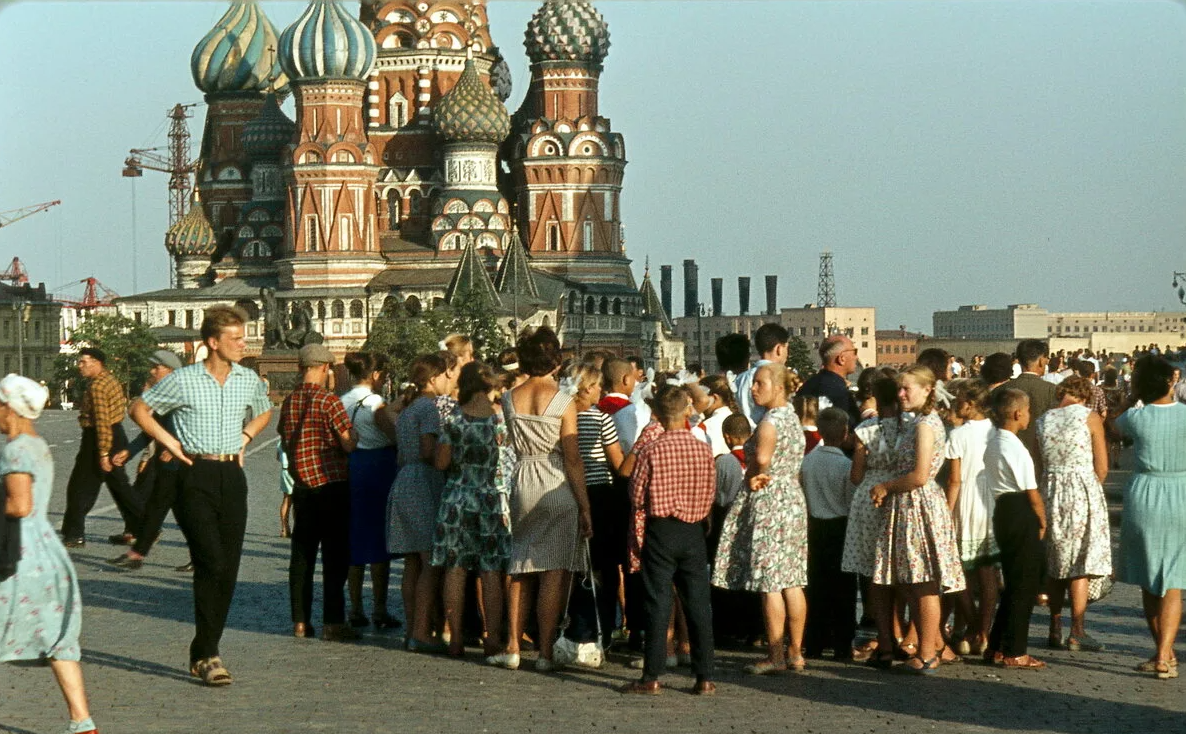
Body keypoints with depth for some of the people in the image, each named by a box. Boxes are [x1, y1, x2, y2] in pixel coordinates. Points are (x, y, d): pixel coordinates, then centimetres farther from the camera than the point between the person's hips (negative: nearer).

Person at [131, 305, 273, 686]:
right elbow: (139, 409, 6)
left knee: (228, 569, 3)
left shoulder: (249, 380, 9)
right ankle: (206, 655, -9)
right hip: (196, 476, -5)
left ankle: (204, 652, 13)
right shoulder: (183, 381, -5)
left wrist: (245, 436, 13)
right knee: (211, 564, -15)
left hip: (232, 476, 5)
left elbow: (264, 412, 29)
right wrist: (168, 441, -3)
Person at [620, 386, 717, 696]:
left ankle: (652, 677, 2)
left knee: (658, 603, 1)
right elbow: (710, 495, 4)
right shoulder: (704, 449, -3)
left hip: (660, 530, -3)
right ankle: (705, 677, 7)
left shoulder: (650, 450, -12)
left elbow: (637, 496, -8)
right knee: (698, 603, 6)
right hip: (694, 531, 3)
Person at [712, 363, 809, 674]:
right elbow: (790, 463, 9)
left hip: (769, 503, -10)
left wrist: (751, 478, -10)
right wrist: (762, 477, -6)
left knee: (770, 584, -6)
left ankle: (775, 657, -4)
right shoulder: (791, 416, 14)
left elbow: (761, 458, -30)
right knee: (792, 581, 10)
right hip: (793, 499, 10)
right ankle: (796, 653, 14)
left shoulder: (770, 421, -15)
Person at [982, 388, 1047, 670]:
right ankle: (1014, 652, 2)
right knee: (1024, 586, -1)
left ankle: (996, 647, 20)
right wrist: (1043, 521, 0)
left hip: (1002, 511, 9)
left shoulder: (992, 443, 11)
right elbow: (1032, 492, -15)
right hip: (1021, 517, -9)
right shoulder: (1015, 449, -17)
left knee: (1013, 583, 17)